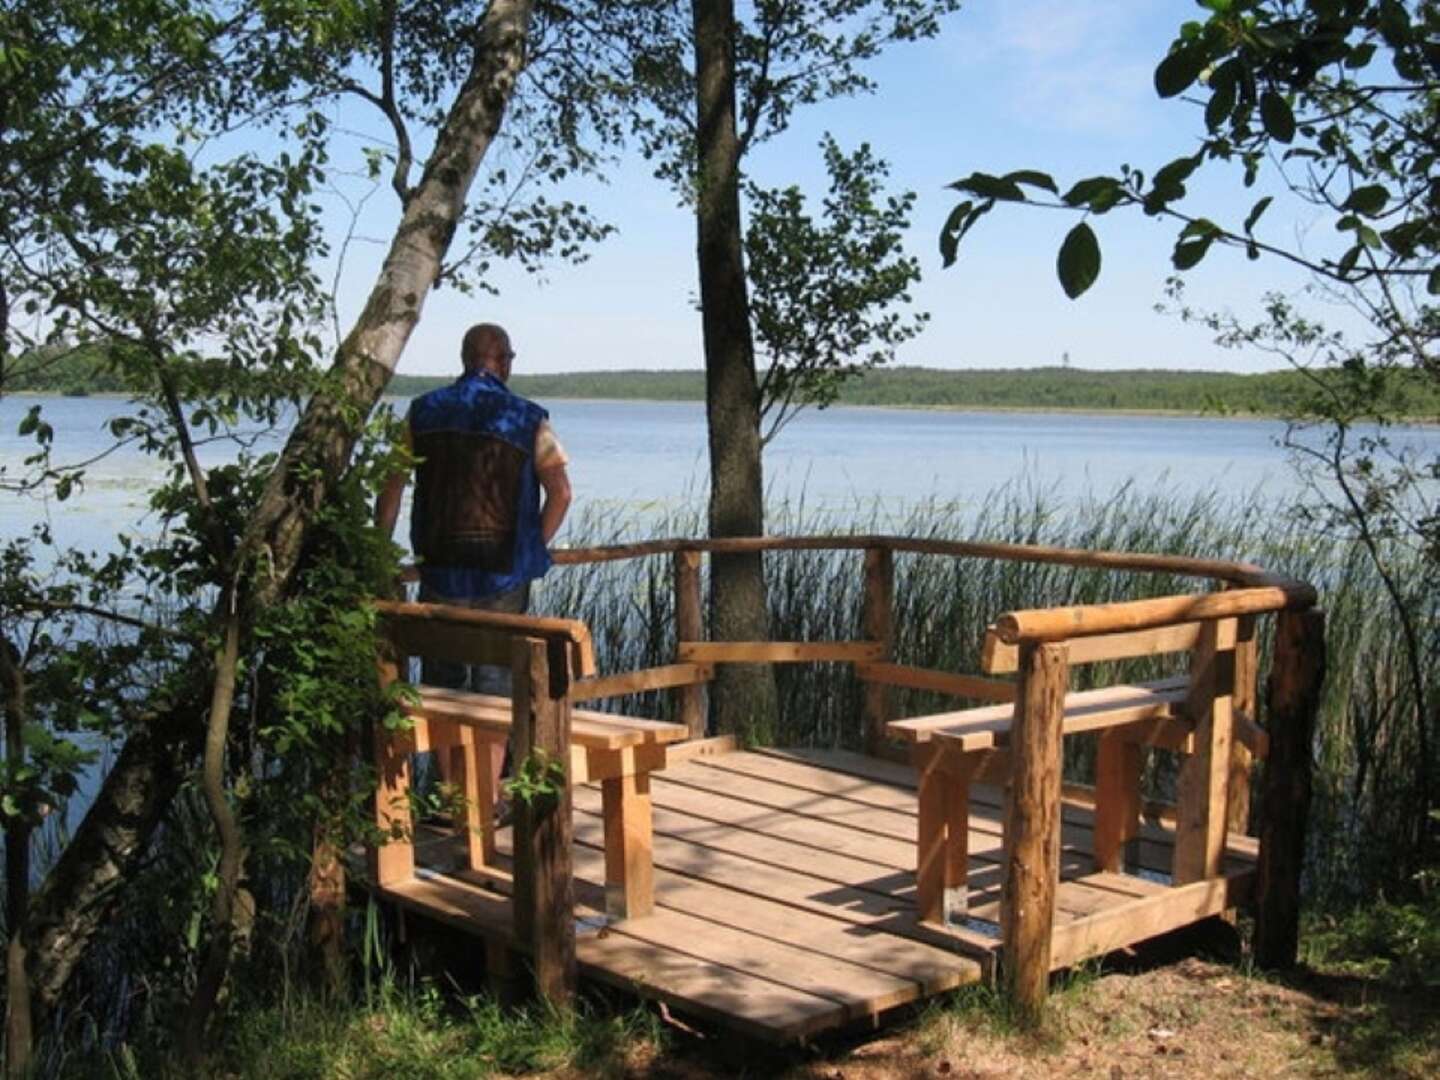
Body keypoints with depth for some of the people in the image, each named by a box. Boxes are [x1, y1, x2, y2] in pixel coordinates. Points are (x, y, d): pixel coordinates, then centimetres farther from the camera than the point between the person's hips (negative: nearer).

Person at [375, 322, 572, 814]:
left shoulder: (423, 412, 4)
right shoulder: (528, 419, -1)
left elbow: (391, 487, 3)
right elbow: (560, 492, -6)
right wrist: (535, 548, 6)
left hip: (440, 570, 1)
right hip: (504, 574, -1)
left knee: (441, 681, 12)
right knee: (496, 681, 6)